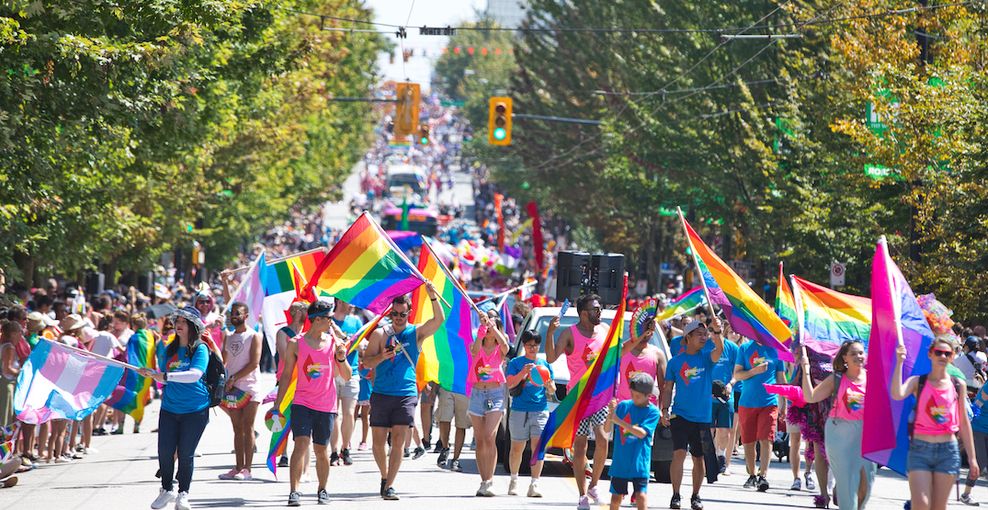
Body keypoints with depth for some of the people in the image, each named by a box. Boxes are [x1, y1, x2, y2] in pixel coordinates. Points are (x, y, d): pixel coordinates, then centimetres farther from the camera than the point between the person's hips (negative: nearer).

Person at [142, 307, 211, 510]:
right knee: (164, 451, 0)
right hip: (169, 408, 4)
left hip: (195, 410, -4)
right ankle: (166, 490, 19)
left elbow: (195, 374, -24)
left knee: (185, 453, -2)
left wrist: (166, 375, -31)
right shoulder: (168, 350, 8)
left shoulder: (200, 349, -8)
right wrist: (152, 374, 1)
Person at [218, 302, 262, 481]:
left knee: (247, 428, -7)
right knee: (237, 429, 6)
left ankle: (247, 468, -7)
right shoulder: (228, 336, 16)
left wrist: (235, 378, -14)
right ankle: (238, 468, 8)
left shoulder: (254, 336, -2)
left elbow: (254, 363, -11)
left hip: (249, 387, -6)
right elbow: (223, 361, 15)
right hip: (232, 388, 6)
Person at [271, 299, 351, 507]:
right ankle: (294, 491, -17)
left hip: (326, 406, 2)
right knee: (301, 444, -16)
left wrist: (341, 358, -10)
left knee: (321, 450, 8)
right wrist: (277, 404, 4)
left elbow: (347, 376, 8)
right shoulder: (296, 344, 0)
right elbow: (286, 375, 6)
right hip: (302, 403, -2)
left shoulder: (335, 342, 5)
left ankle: (322, 490, 25)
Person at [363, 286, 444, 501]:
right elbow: (366, 362, 3)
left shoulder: (416, 333, 6)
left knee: (398, 440, -8)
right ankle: (385, 476, 26)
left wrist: (433, 297, -23)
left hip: (406, 394, -1)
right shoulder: (380, 334, 6)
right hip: (381, 394, 1)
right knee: (378, 441, 3)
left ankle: (389, 486, -7)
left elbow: (439, 320, -9)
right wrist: (383, 356, -17)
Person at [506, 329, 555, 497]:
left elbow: (553, 391, 13)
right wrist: (523, 372, -19)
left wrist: (549, 385, -10)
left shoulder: (545, 364, 13)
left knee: (538, 447, -10)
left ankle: (534, 484, -10)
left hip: (541, 410, 1)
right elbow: (510, 384, -5)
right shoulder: (516, 363, 6)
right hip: (519, 410, -1)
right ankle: (514, 479, 27)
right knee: (517, 449, 7)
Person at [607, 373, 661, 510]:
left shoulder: (653, 411, -6)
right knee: (616, 497, 8)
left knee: (641, 496, -12)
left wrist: (618, 421, -23)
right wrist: (610, 414, -19)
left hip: (639, 462, -3)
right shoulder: (623, 405, 2)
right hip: (620, 462, 3)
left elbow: (642, 433, -18)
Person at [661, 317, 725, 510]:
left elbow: (719, 349, -19)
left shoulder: (706, 358, 3)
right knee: (679, 453, -13)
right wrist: (664, 410, -5)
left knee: (699, 457, 7)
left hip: (702, 417, 1)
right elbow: (668, 389, 7)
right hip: (680, 415, -1)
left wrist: (717, 332, -36)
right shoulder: (675, 361, 4)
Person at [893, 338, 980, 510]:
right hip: (920, 450, -2)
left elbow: (964, 423, 11)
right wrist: (899, 362, -22)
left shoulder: (958, 385, 7)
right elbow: (897, 394, -20)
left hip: (948, 452, 2)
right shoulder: (917, 382, 2)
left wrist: (972, 457, 9)